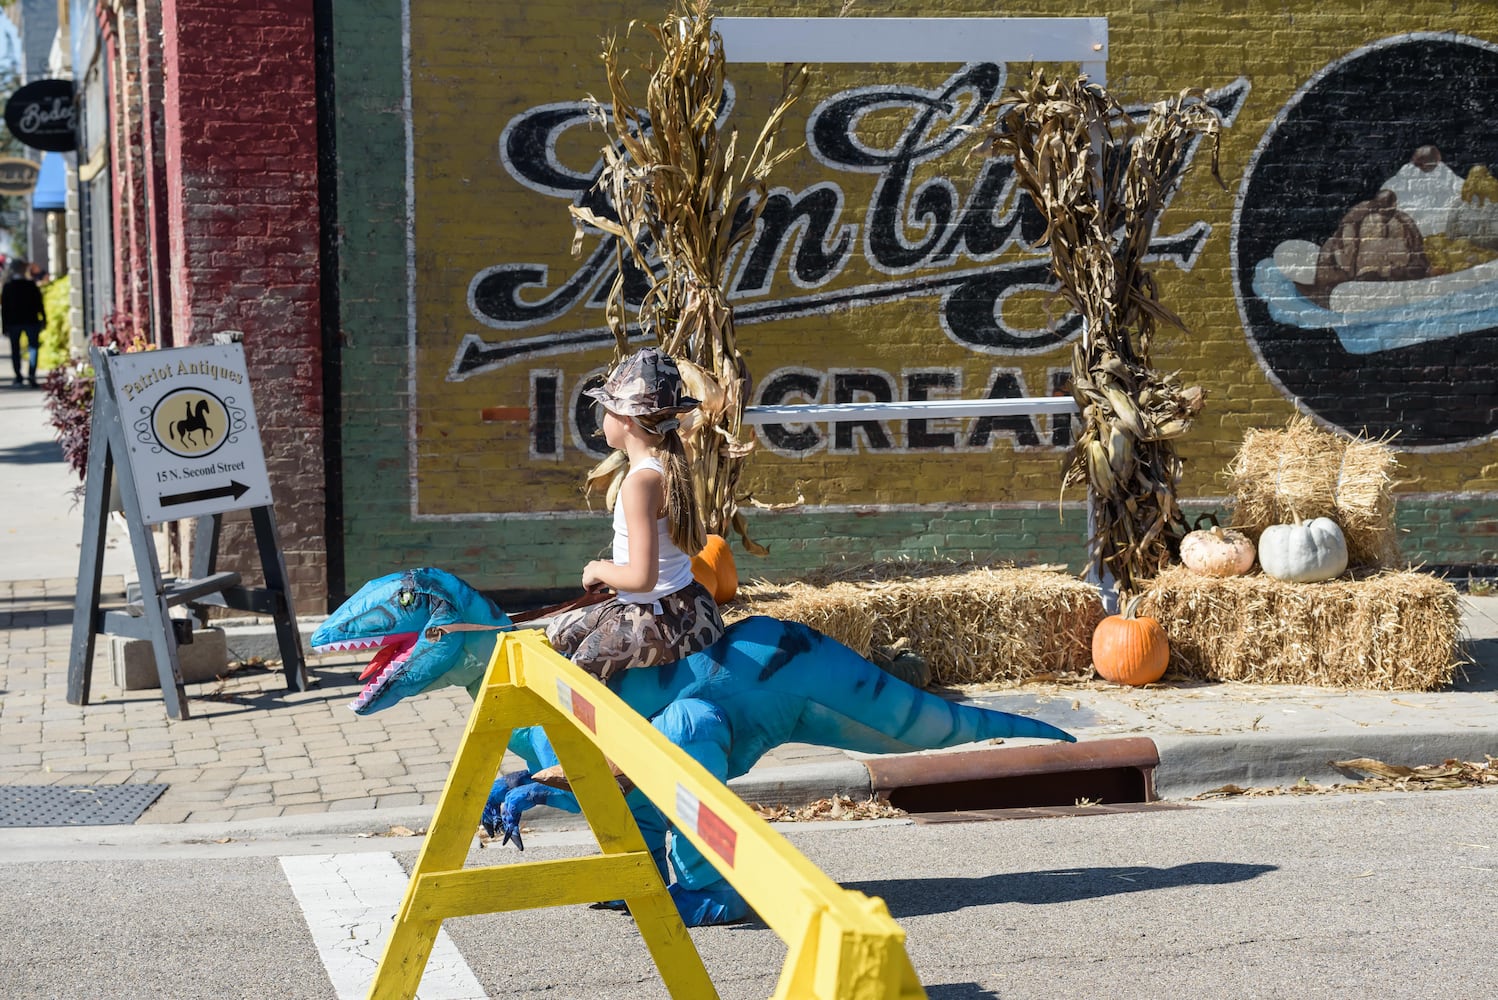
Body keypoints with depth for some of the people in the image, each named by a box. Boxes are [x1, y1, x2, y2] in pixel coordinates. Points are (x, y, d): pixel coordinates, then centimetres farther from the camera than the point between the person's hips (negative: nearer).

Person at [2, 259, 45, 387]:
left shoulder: (7, 286, -3)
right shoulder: (32, 285, -7)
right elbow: (39, 304, -5)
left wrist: (5, 325, 4)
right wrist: (43, 319, 5)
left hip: (13, 322, 1)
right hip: (31, 321, -1)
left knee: (15, 349, 10)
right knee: (33, 346, 3)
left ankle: (18, 376, 10)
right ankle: (31, 373, -14)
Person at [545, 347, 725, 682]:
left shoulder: (640, 481, -22)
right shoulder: (670, 466, 7)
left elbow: (642, 577, -26)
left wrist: (601, 570, -5)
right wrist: (615, 569, 17)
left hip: (671, 620, -10)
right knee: (559, 632, 18)